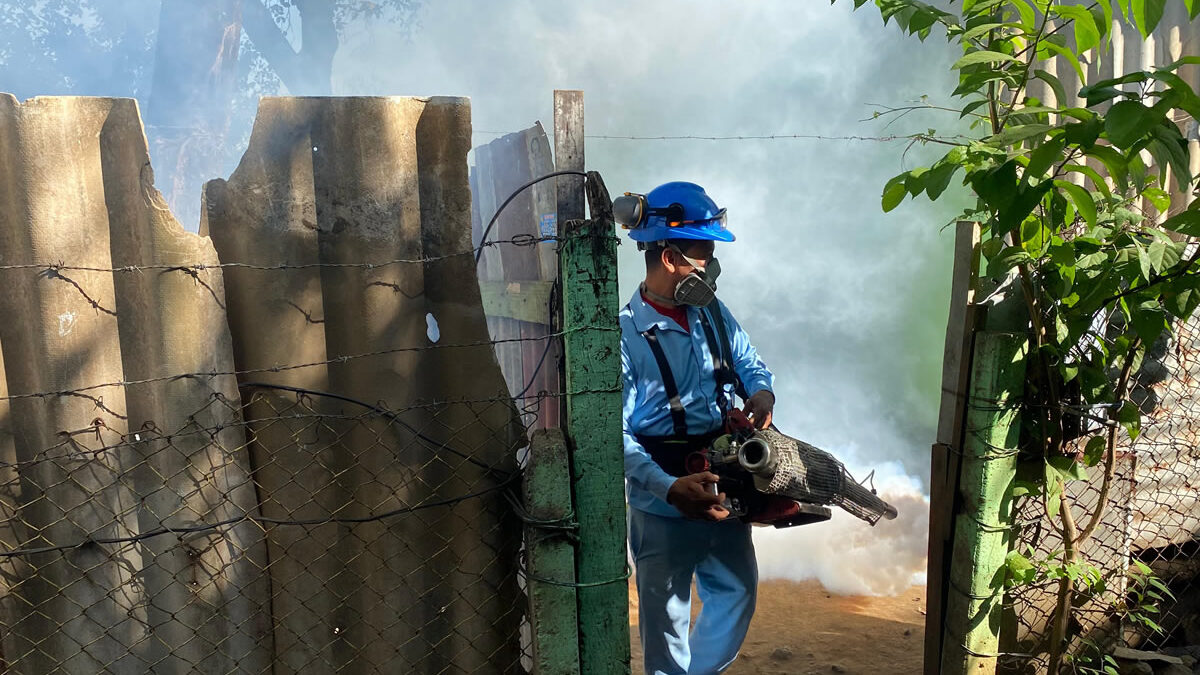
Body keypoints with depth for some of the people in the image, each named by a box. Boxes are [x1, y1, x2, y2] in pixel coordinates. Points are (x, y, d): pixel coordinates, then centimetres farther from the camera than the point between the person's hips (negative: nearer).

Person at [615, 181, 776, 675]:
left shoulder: (713, 314, 1)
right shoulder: (624, 335, -21)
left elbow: (749, 363, 14)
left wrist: (762, 391, -10)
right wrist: (670, 487, -37)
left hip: (722, 489, 7)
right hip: (663, 508, -6)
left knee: (736, 592, 18)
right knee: (666, 612, 11)